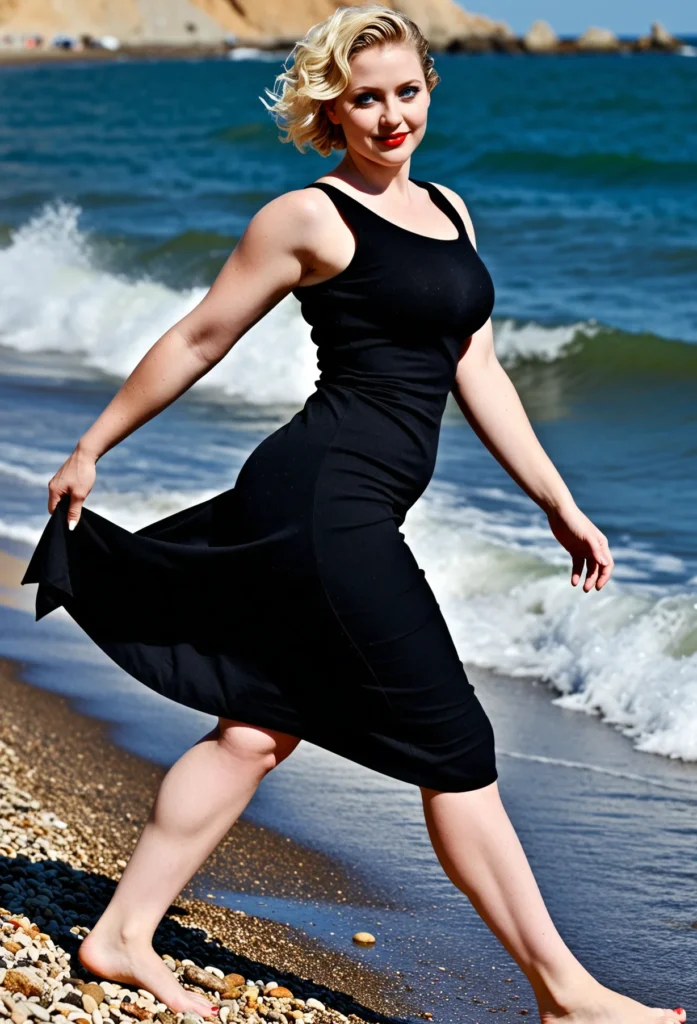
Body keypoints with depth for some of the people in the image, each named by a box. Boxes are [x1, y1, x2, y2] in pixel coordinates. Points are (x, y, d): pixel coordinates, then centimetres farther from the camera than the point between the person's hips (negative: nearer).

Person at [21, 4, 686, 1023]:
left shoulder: (447, 209, 17)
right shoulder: (312, 217, -6)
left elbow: (477, 371, 19)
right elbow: (199, 339, 0)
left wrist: (559, 504, 16)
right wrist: (92, 449, 7)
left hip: (352, 517, 8)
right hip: (322, 502, -8)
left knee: (259, 729, 11)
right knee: (455, 747, -3)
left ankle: (122, 936, 20)